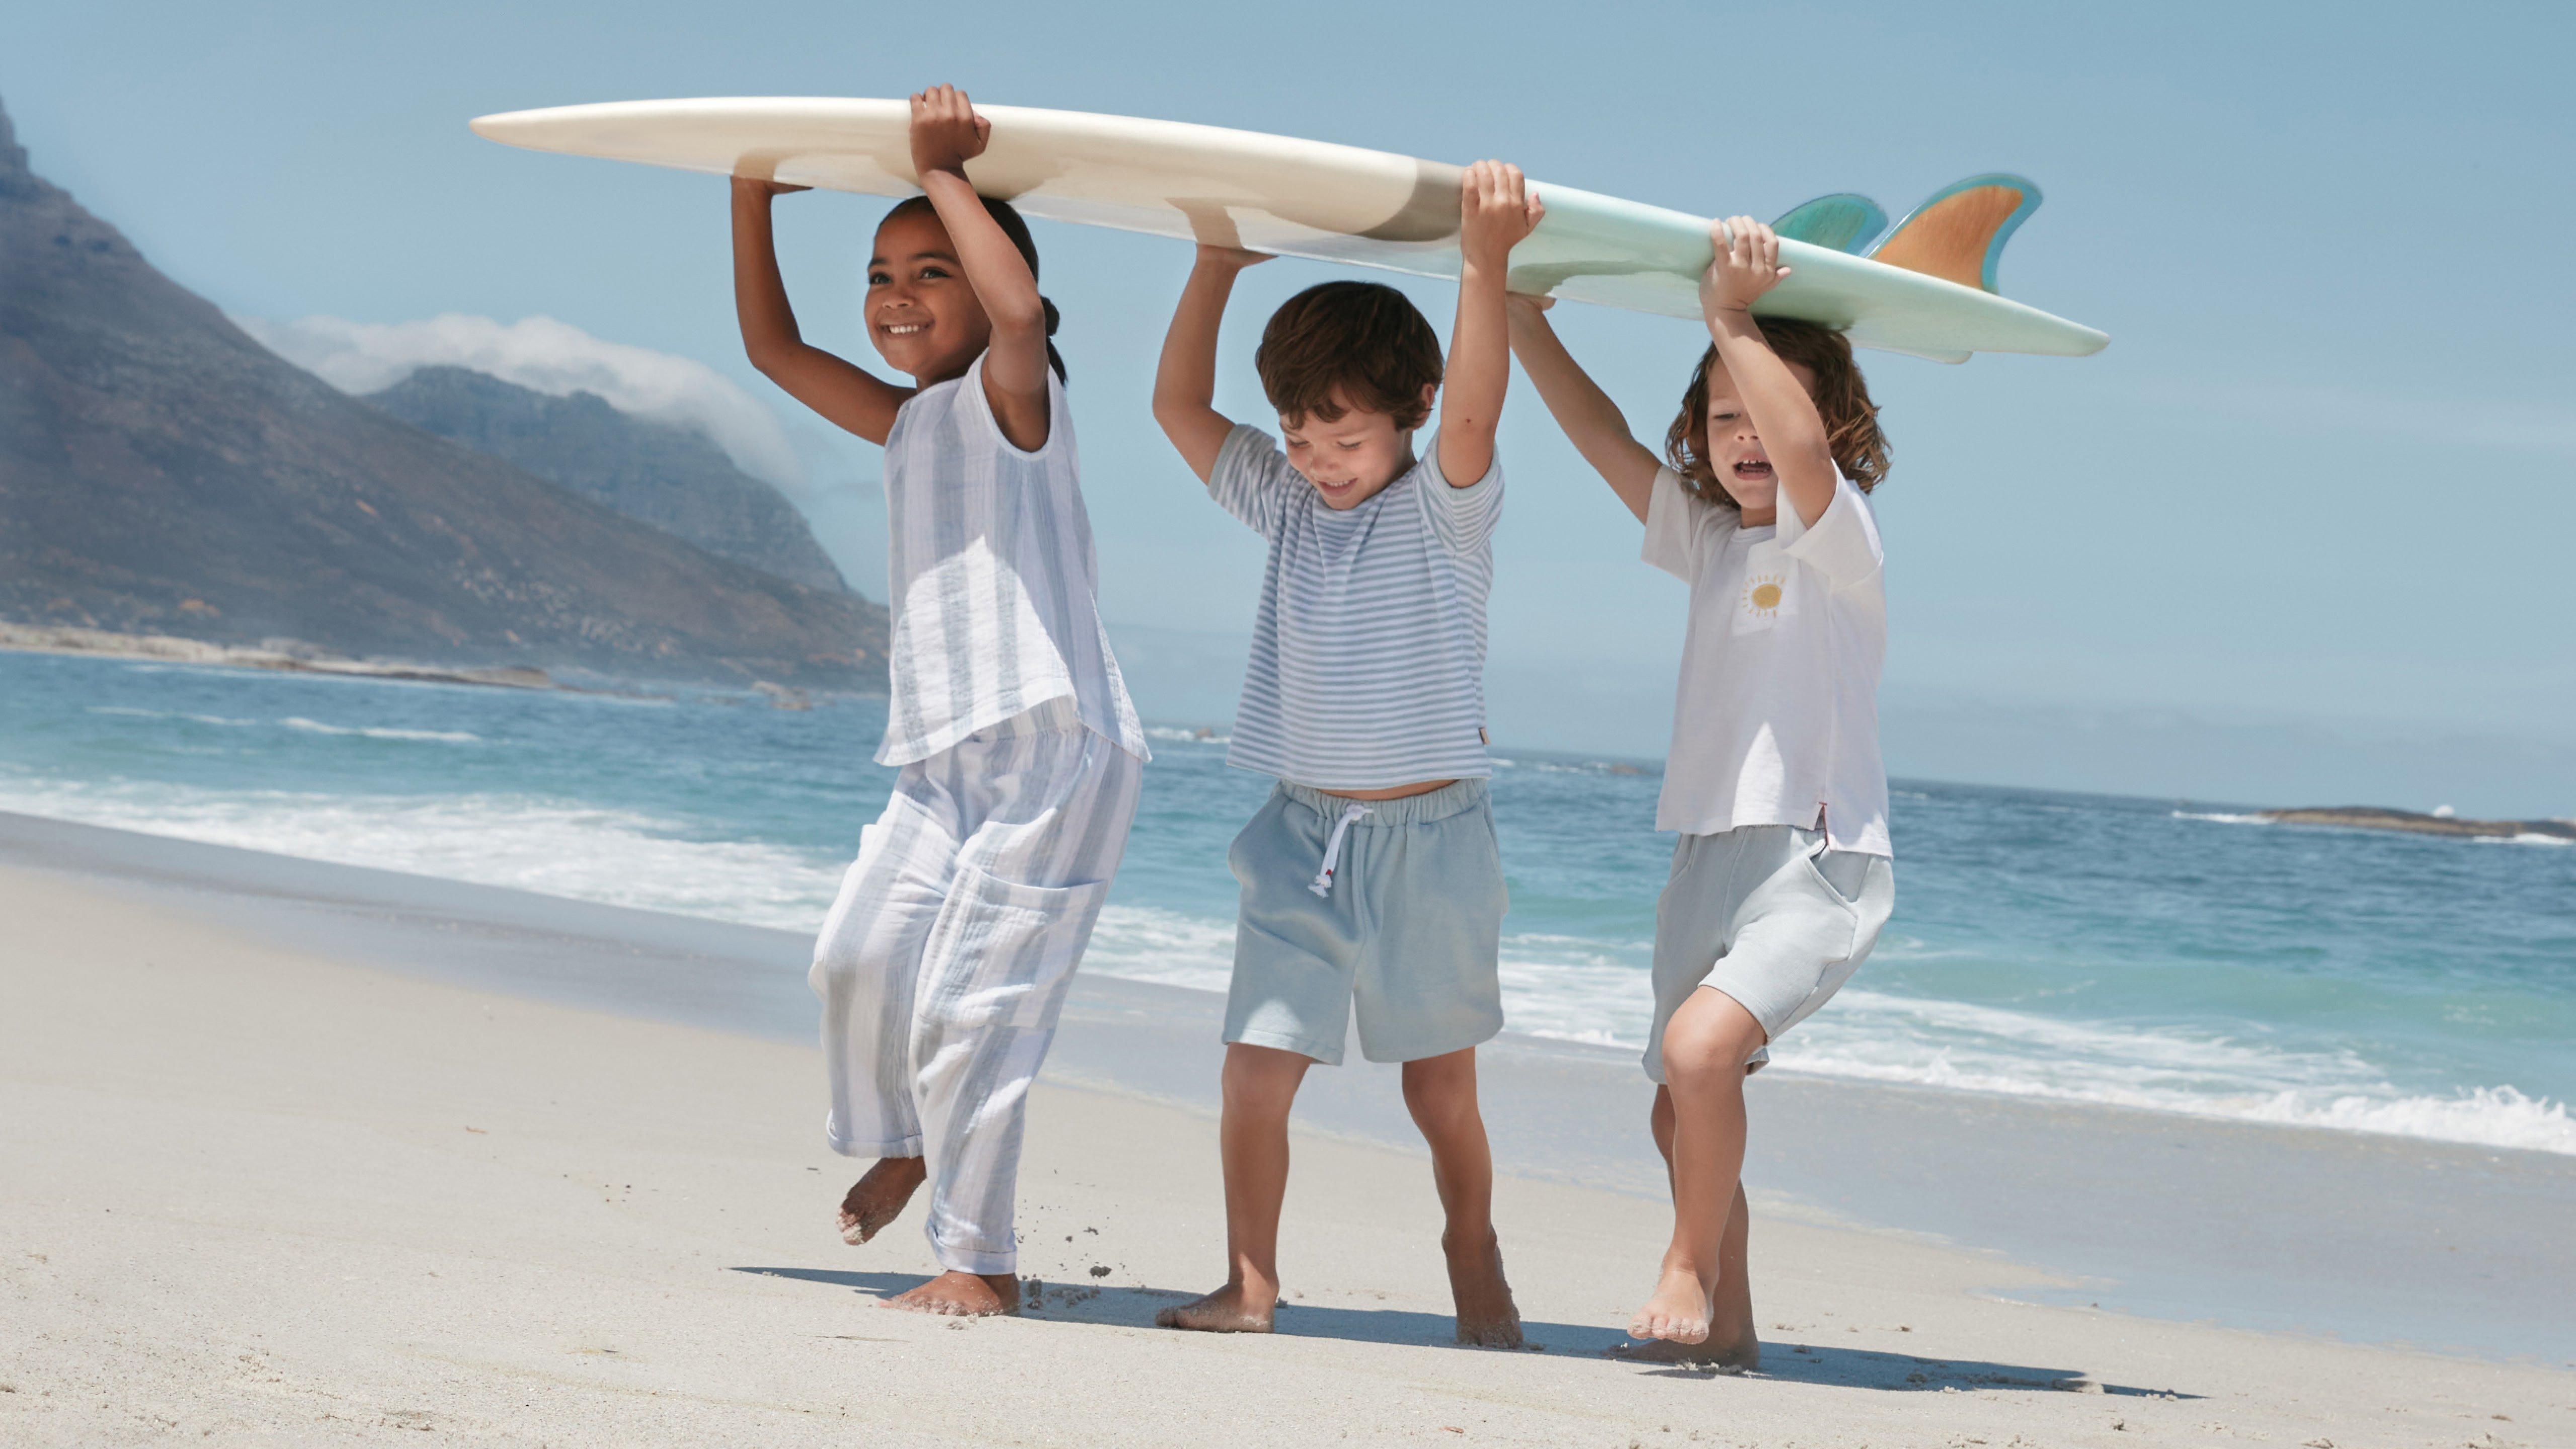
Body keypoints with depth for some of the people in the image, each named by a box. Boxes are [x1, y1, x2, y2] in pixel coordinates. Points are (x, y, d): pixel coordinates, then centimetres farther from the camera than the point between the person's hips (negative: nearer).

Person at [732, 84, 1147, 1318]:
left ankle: (979, 1259, 2)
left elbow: (1020, 309, -27)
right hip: (941, 759, 7)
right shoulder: (905, 424, 19)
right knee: (862, 952, -11)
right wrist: (752, 197, 15)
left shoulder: (1012, 398, -4)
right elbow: (772, 345, 25)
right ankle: (895, 1139, 18)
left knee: (968, 1006, -9)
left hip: (1056, 755, -7)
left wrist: (943, 174, -18)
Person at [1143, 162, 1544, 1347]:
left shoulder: (1445, 508, -7)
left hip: (1427, 836, -3)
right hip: (1302, 834, 3)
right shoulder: (1283, 502, 7)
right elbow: (1179, 406, 7)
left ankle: (1476, 1271, 27)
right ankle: (1248, 1286, 2)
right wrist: (1216, 267, -1)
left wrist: (1484, 264, -38)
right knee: (1257, 1065, -7)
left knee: (1440, 1084, 8)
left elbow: (1471, 416, -27)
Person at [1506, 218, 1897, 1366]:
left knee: (1702, 1041, -29)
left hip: (1816, 860, -8)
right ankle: (1726, 1327, 26)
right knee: (1684, 1113, 12)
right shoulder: (1710, 539, 14)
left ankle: (1688, 1273, -12)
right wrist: (1524, 323, 6)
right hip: (1709, 857, 8)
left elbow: (1804, 448, -28)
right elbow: (1606, 439, 13)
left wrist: (1734, 322, -26)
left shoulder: (1836, 536, -7)